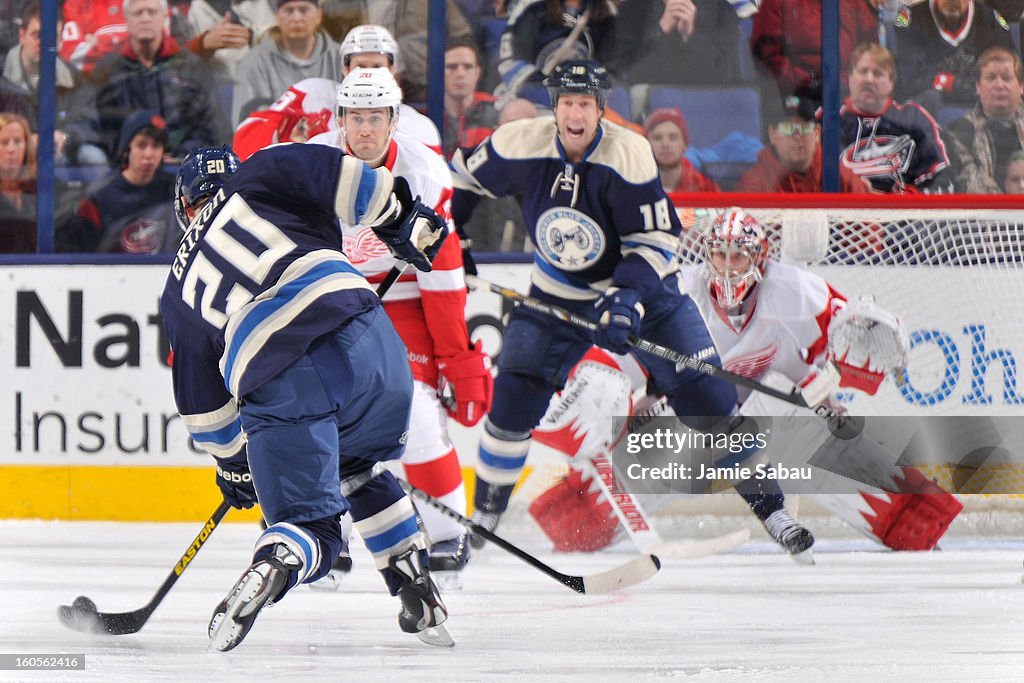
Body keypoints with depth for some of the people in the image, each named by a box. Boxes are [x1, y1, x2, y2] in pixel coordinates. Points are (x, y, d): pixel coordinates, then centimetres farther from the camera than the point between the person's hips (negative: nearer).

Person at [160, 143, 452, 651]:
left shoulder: (179, 290, 26)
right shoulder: (259, 177, 20)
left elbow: (201, 398, 30)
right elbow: (337, 175, 2)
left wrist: (232, 462, 43)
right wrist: (404, 219, 11)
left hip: (279, 387, -1)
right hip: (366, 338, 1)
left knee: (306, 516, 10)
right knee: (359, 467, 29)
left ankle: (269, 569, -25)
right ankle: (420, 600, 21)